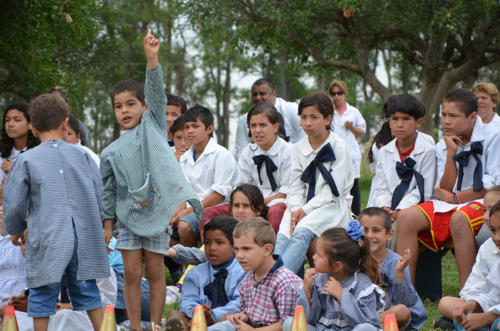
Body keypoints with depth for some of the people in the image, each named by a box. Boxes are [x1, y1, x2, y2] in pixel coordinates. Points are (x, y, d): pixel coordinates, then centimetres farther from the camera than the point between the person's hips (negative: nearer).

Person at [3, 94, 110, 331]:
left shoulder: (26, 160, -4)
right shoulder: (82, 155, 6)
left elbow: (14, 203, -2)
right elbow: (99, 195, 10)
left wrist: (16, 230, 16)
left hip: (47, 240, -3)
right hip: (84, 237, 3)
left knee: (42, 294, 3)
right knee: (86, 289, 13)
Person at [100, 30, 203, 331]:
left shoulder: (152, 126, 5)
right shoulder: (112, 151, 9)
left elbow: (156, 93, -9)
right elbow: (108, 189, 14)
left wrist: (152, 59, -23)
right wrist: (108, 224, 9)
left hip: (156, 210, -2)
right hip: (128, 214, 2)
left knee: (155, 272, 2)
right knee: (132, 273, 2)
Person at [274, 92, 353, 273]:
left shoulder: (339, 146, -3)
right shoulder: (298, 148, 13)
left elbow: (334, 190, -9)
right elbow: (296, 187, 9)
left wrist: (306, 210, -15)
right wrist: (295, 210, -12)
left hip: (332, 206, -5)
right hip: (303, 206, 5)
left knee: (302, 233, -32)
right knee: (283, 236, -25)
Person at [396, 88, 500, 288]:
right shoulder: (442, 147, 11)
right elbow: (445, 191, 4)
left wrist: (456, 198, -5)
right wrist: (451, 155, -7)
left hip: (484, 204, -6)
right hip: (452, 205, 6)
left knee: (459, 219, -38)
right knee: (406, 217, -18)